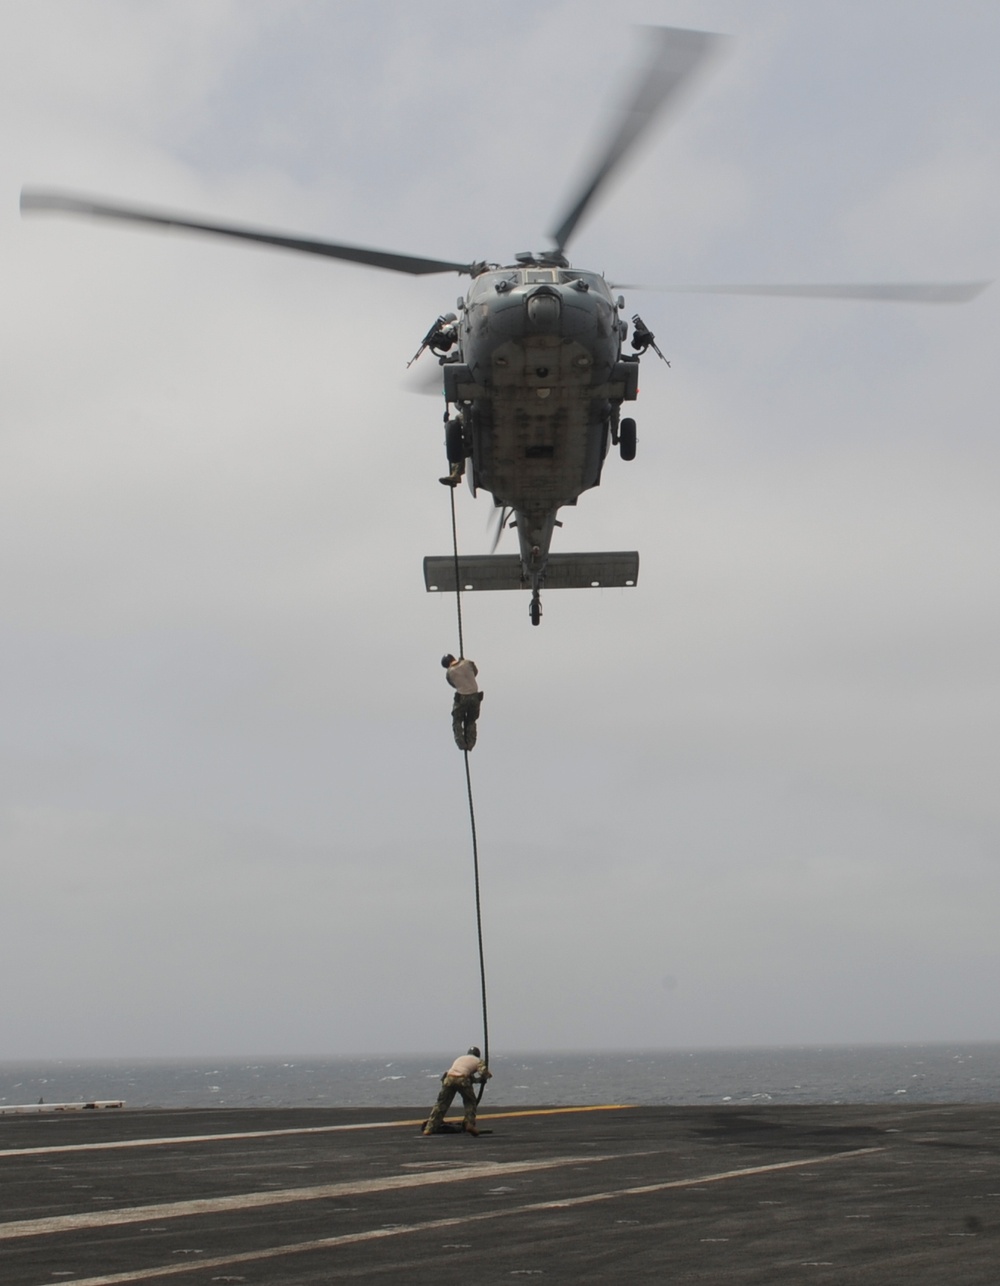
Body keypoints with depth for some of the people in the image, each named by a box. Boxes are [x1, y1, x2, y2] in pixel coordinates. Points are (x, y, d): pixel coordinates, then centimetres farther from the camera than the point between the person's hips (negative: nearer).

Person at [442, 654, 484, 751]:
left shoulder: (449, 673, 0)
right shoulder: (468, 663, 1)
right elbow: (475, 672, 19)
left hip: (461, 698, -2)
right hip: (475, 697, 2)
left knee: (457, 722, 12)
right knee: (471, 722, 17)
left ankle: (461, 743, 0)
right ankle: (470, 744, 10)